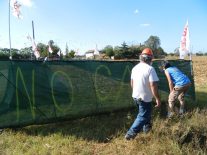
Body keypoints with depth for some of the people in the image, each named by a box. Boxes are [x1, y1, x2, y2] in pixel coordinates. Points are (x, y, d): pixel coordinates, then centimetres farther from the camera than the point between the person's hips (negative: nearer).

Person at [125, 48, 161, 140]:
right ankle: (130, 134, 3)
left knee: (146, 112, 27)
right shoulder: (150, 69, -19)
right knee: (143, 116, 5)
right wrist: (157, 99, -16)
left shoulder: (135, 68, 3)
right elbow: (153, 85, -24)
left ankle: (147, 127, 42)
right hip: (145, 98, -8)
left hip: (135, 96, 8)